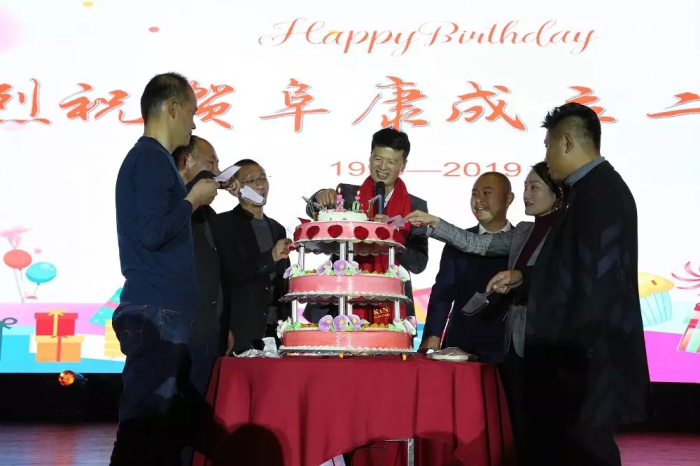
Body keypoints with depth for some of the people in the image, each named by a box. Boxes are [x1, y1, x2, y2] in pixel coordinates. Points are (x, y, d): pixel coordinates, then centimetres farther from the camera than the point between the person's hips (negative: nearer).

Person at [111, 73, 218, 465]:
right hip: (156, 313, -10)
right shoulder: (152, 158, -12)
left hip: (161, 311, 10)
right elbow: (152, 232, -22)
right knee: (147, 424, -7)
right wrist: (194, 200, -9)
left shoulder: (149, 157, 18)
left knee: (159, 422, 13)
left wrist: (192, 200, 16)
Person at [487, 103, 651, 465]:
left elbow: (599, 278, -24)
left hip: (589, 360, -10)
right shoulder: (597, 188, 13)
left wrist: (574, 358, -22)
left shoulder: (598, 192, -17)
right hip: (580, 355, 10)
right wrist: (523, 277, 19)